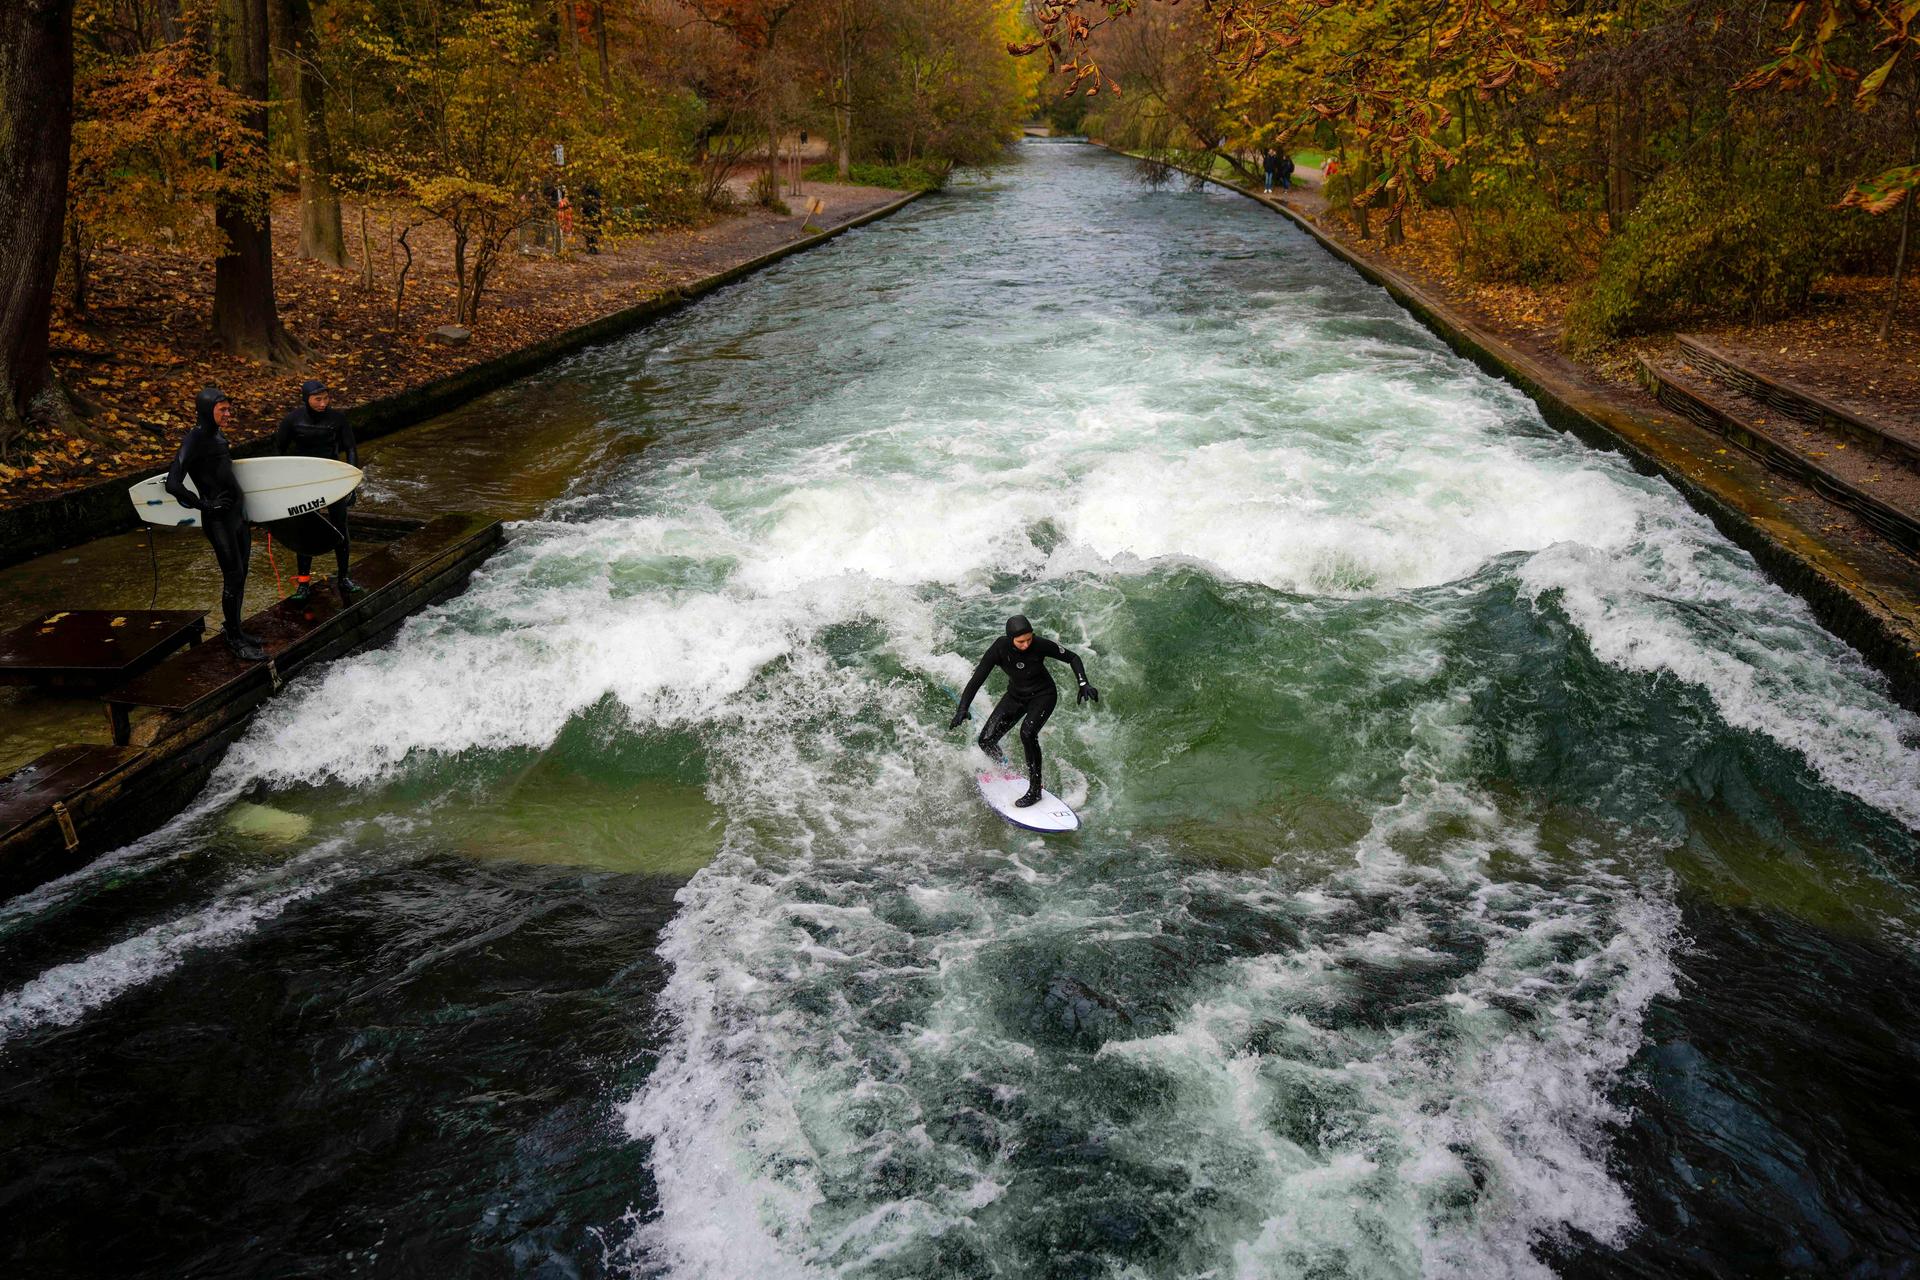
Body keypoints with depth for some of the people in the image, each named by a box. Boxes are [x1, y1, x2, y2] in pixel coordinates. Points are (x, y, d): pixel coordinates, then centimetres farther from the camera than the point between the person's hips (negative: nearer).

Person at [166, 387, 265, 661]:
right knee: (233, 576, -4)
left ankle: (235, 631, 27)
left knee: (240, 575, 14)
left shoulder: (218, 436, 10)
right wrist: (205, 505, -15)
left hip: (238, 513, 8)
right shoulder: (195, 439, -15)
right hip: (219, 520, -8)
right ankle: (235, 641, 7)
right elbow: (173, 483, -22)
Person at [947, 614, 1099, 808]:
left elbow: (1072, 658, -13)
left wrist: (1084, 684, -25)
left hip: (1043, 695, -3)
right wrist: (962, 708, -32)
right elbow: (977, 679, -22)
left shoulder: (1040, 645, -27)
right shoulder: (999, 648, -24)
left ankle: (1035, 790, -17)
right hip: (1015, 695, 3)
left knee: (1027, 733, -31)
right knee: (986, 741, -5)